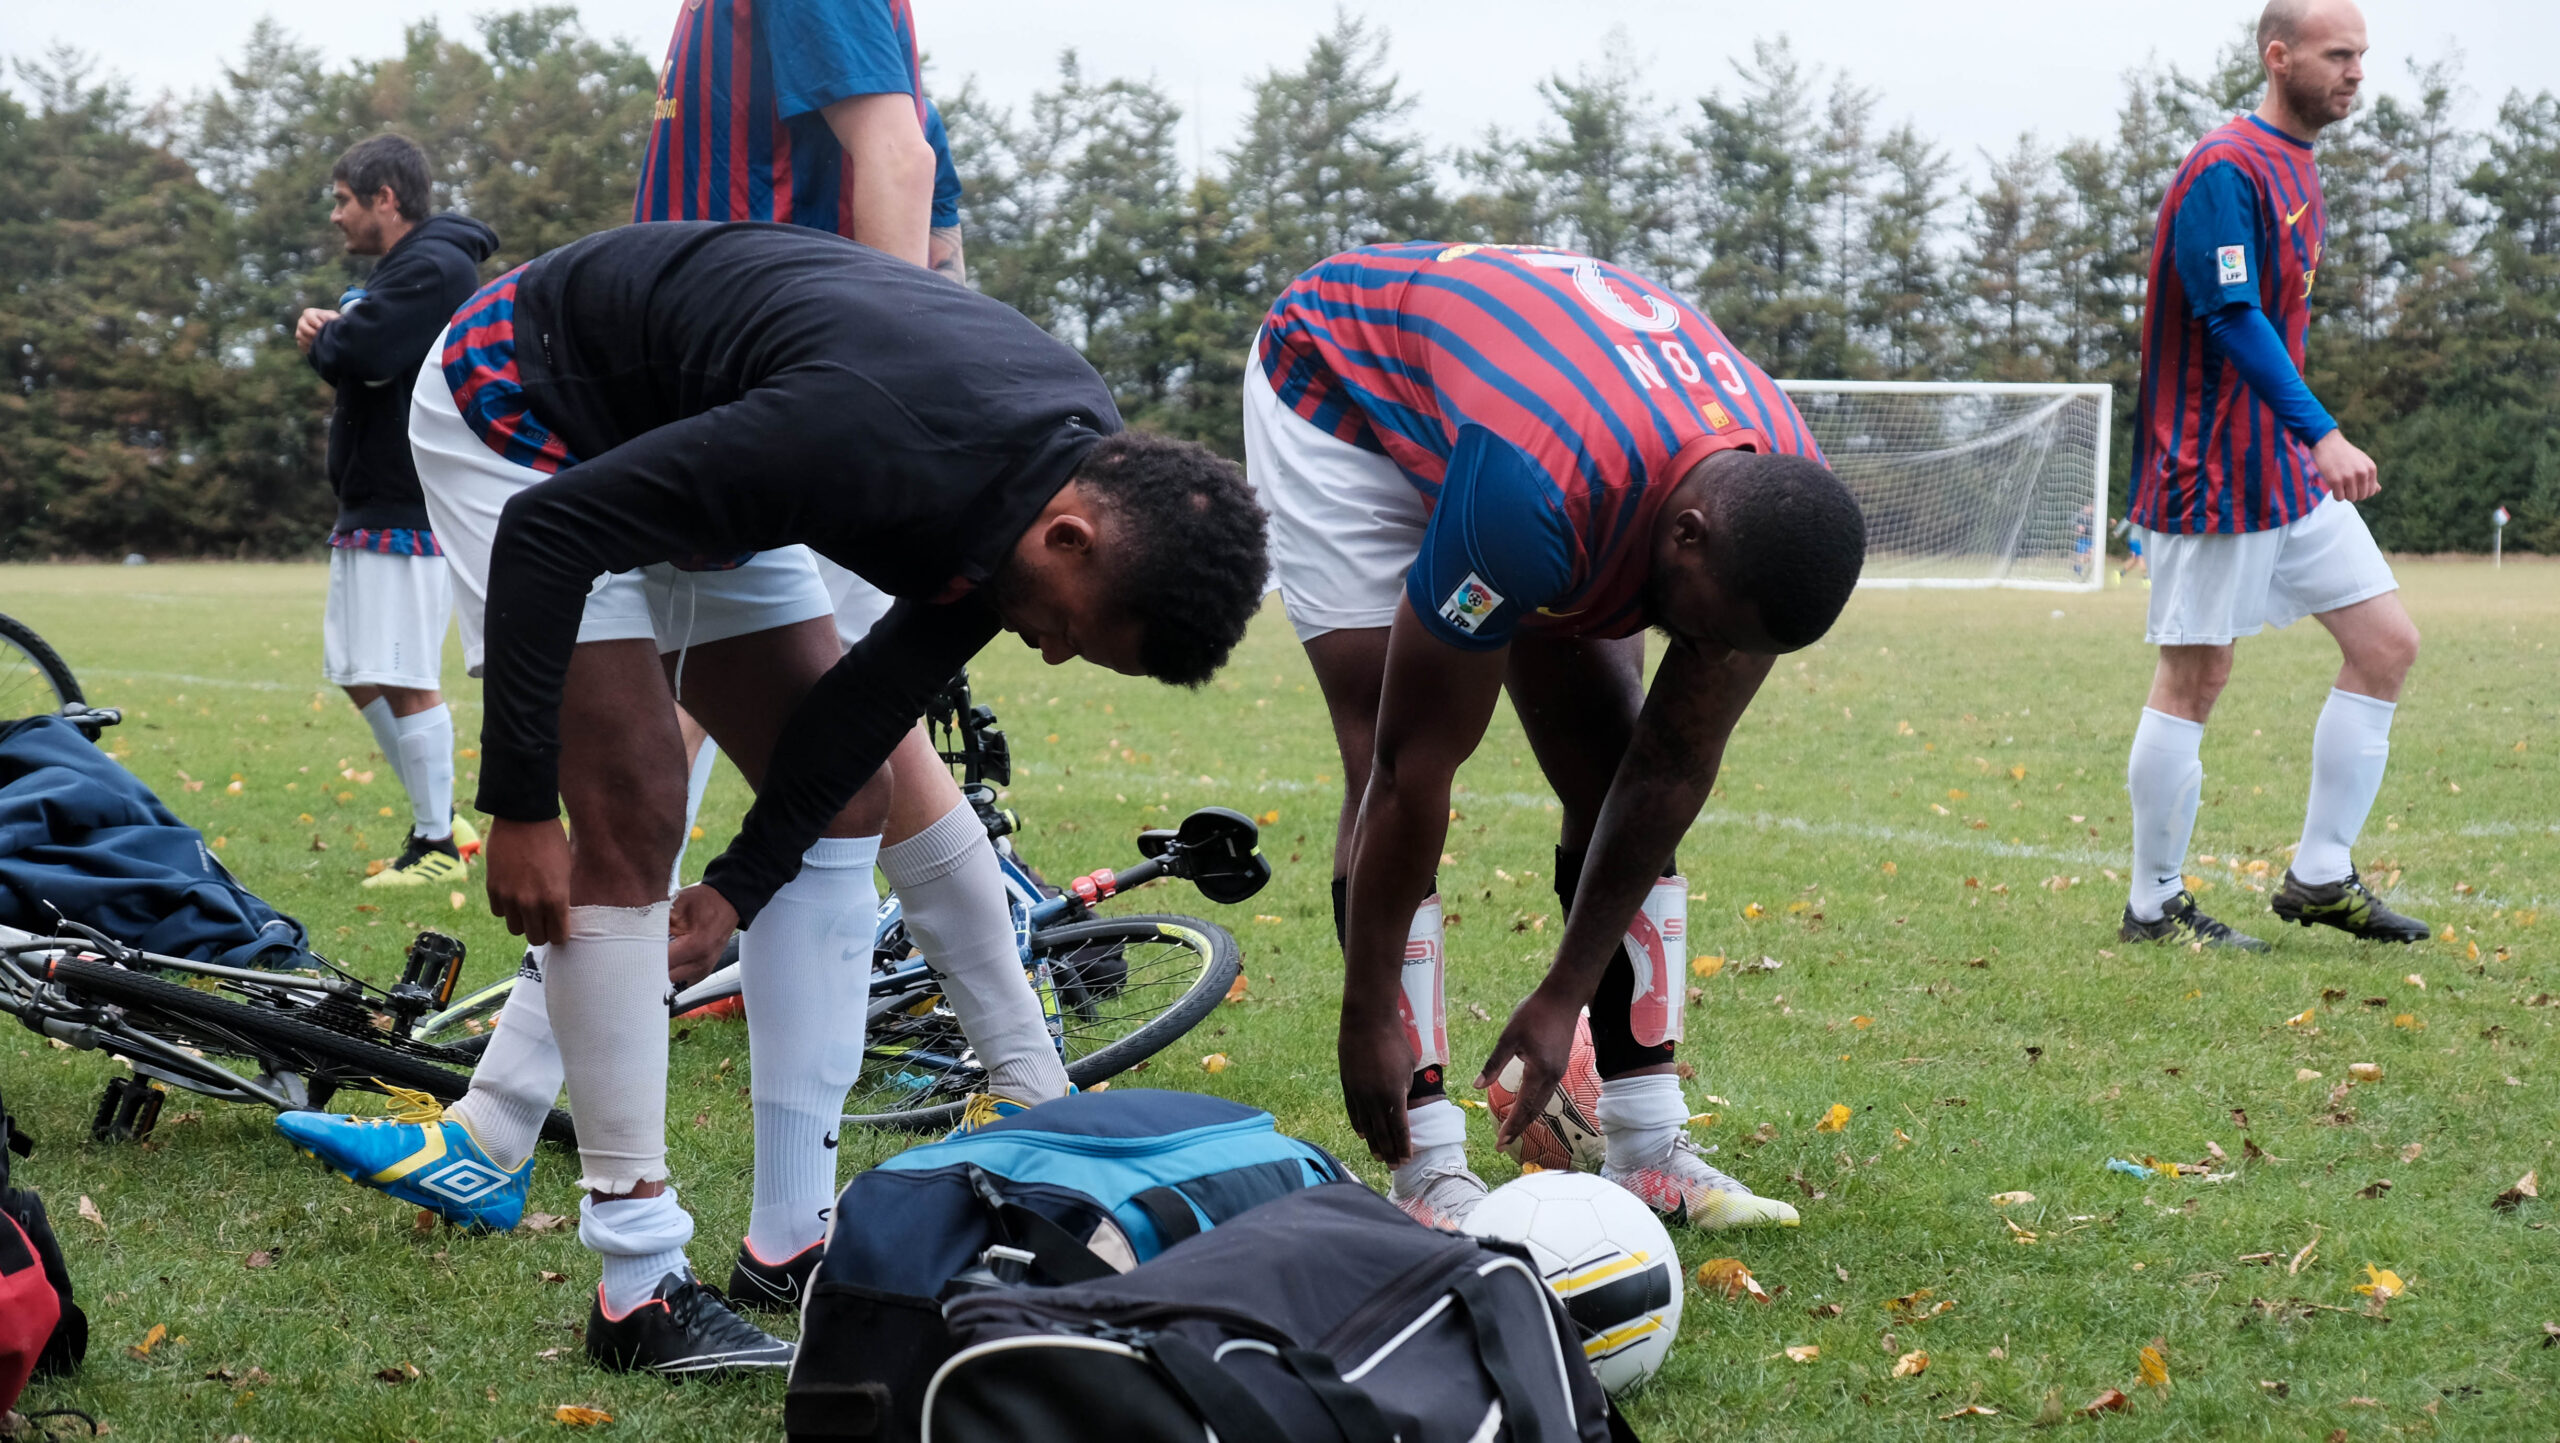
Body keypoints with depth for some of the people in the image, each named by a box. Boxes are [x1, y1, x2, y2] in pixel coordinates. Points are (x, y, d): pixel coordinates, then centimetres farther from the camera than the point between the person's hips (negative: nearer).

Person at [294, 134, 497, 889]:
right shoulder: (398, 269, 20)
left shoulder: (435, 269, -14)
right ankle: (438, 819, 22)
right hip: (370, 506, 11)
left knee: (406, 681, -8)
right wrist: (326, 333, -3)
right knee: (362, 678, 13)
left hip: (409, 511, -11)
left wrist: (321, 337, -2)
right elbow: (349, 356, 18)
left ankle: (437, 845, 0)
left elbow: (360, 354, -24)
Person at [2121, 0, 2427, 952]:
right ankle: (2154, 907, 8)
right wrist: (2321, 433, -31)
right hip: (2216, 472, -10)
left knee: (2387, 642, 6)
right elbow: (2233, 319, -24)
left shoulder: (2297, 164, 15)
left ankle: (2320, 876, 12)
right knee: (2195, 679, -3)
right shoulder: (2226, 170, -16)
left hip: (2291, 467, 10)